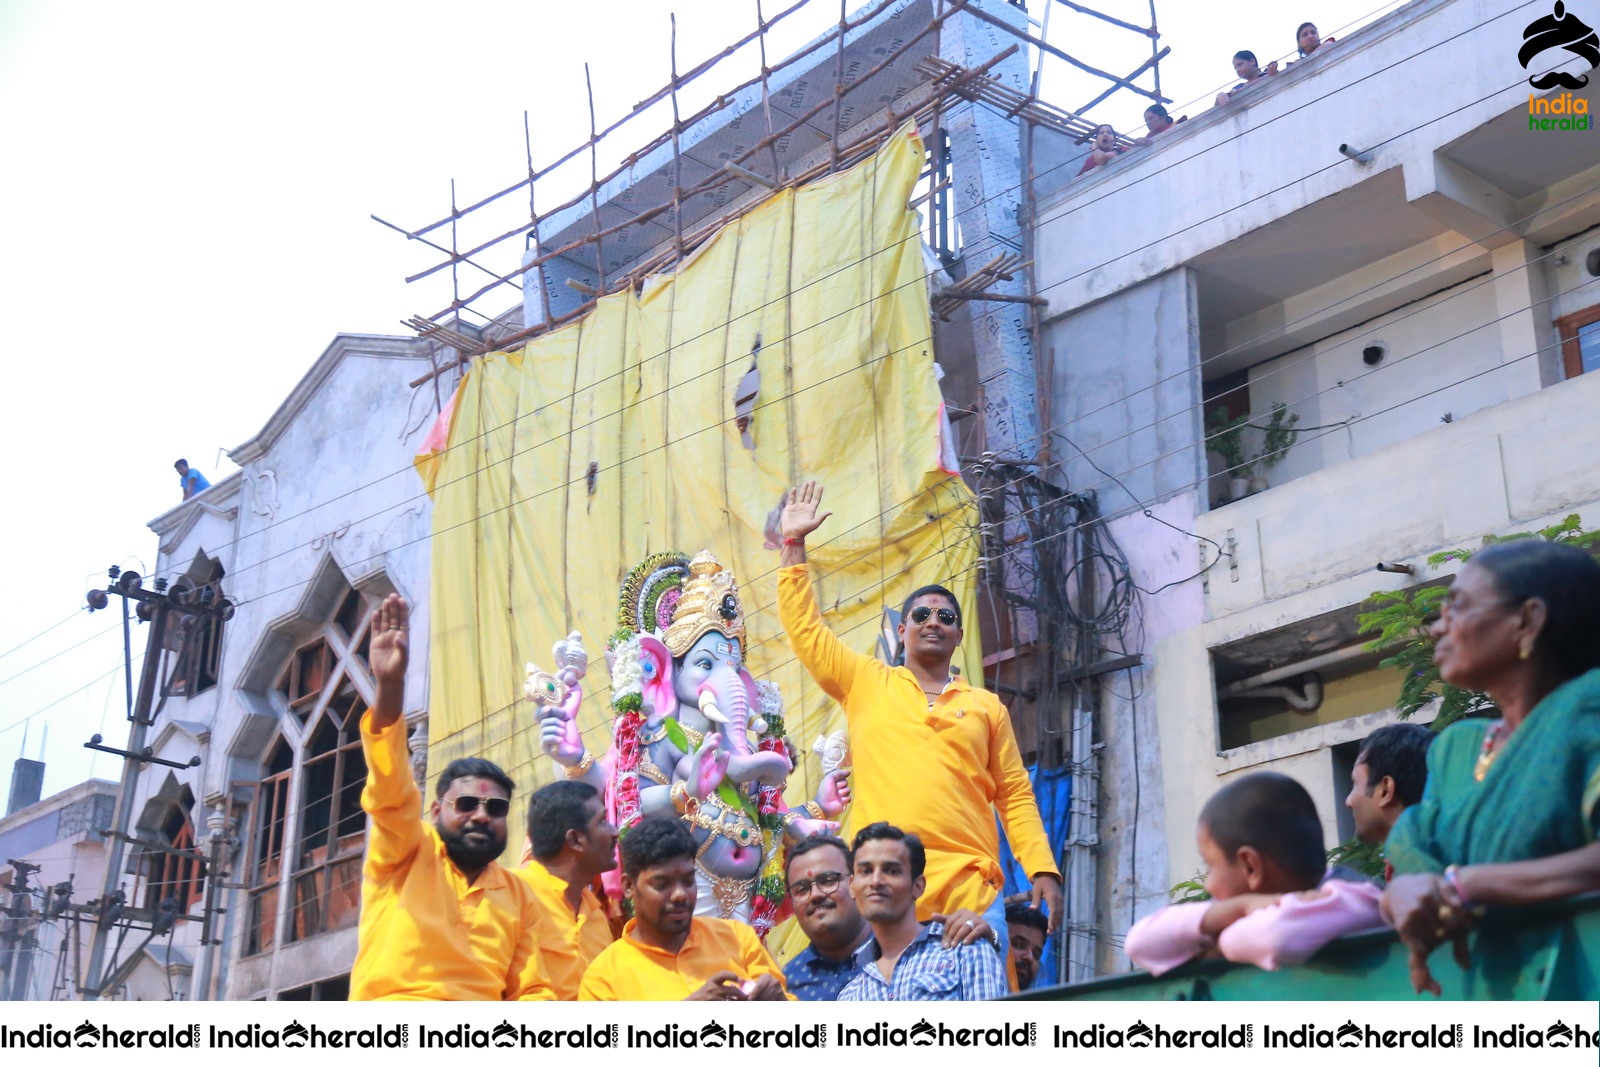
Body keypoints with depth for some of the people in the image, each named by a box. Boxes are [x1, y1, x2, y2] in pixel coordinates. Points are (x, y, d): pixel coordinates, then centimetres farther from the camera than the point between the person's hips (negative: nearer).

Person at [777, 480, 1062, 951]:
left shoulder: (987, 706, 16)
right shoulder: (866, 684, 14)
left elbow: (1015, 796, 14)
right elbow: (803, 628, 10)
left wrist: (1044, 870, 2)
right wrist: (794, 543, 10)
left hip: (970, 885, 1)